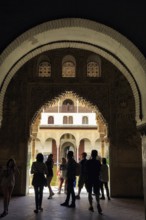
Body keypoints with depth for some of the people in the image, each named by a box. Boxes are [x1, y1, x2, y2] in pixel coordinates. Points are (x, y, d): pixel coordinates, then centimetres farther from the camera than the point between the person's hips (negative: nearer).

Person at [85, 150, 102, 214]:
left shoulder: (88, 162, -7)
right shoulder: (98, 162, -1)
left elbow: (86, 171, -7)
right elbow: (99, 171, 4)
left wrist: (85, 180, -1)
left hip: (89, 179, -1)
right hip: (96, 179, 1)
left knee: (89, 193, 10)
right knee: (96, 193, 4)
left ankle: (91, 206, 9)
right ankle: (98, 204, -20)